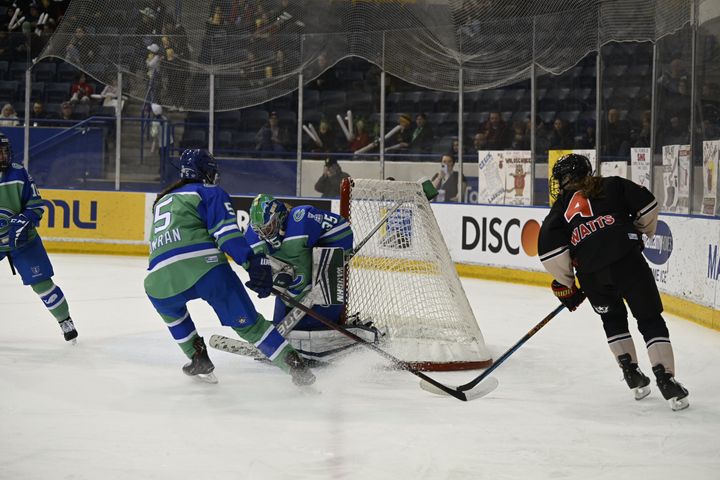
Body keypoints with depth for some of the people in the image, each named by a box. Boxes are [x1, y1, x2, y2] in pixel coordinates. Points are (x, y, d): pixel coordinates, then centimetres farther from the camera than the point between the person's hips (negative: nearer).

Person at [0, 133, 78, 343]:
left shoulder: (19, 173, -8)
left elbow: (36, 205, -3)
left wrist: (23, 221, -21)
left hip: (22, 239, 0)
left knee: (41, 282, -1)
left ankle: (65, 321, 14)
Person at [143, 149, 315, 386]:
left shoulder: (162, 200, 33)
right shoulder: (211, 193, 15)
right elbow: (227, 232, -2)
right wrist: (254, 262, -9)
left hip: (160, 279, 4)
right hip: (204, 267, -4)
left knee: (170, 309, 37)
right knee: (247, 321, 3)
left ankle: (198, 359, 27)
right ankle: (295, 366, -2)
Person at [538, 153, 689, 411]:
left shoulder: (562, 207, 18)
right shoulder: (612, 186, 17)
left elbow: (549, 247, 4)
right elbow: (647, 204, 8)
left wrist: (565, 285, 13)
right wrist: (641, 233, 28)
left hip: (591, 273, 2)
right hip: (627, 259, -2)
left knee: (613, 319, 27)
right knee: (650, 319, 5)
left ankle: (632, 374, 21)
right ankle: (667, 382, -6)